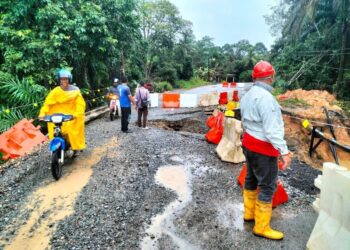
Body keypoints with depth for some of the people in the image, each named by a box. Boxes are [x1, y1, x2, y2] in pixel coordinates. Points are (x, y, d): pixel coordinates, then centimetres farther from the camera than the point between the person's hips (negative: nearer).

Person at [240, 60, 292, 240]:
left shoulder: (247, 96, 7)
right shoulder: (265, 97, -22)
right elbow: (272, 128, -27)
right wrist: (284, 151, -25)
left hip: (249, 144, 10)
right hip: (263, 149, -10)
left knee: (251, 179, 20)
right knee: (267, 186, 1)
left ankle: (249, 213, 35)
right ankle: (261, 227, 14)